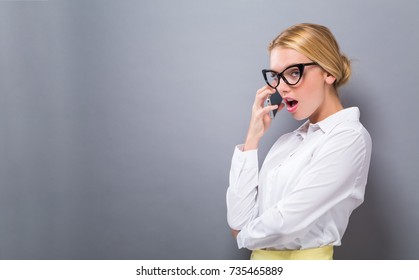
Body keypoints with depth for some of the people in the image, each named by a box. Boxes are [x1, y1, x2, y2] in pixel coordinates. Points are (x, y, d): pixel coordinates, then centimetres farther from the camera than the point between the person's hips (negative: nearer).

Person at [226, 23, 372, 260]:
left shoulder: (349, 137, -14)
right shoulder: (287, 141, 6)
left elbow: (285, 223, -19)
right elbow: (238, 220, -3)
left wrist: (245, 235, 0)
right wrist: (253, 138, -3)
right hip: (262, 257, 6)